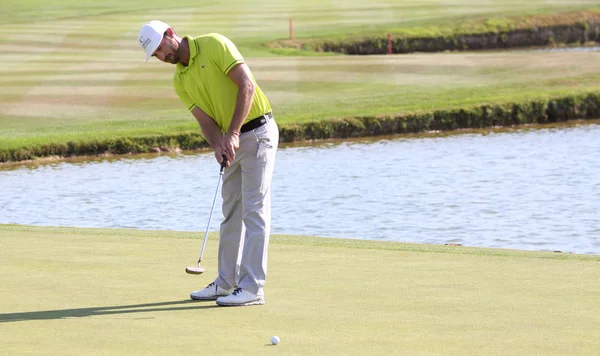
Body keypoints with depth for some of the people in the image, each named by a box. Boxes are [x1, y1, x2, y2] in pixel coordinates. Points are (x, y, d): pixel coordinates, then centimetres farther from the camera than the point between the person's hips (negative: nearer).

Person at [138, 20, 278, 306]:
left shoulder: (214, 45, -12)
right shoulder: (180, 82, 9)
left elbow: (247, 84, -20)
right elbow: (206, 121, 0)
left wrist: (233, 133, -25)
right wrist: (218, 146, -22)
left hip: (257, 131, -8)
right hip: (233, 142, 8)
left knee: (254, 210, -10)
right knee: (231, 212, 13)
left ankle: (252, 287, -11)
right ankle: (227, 282, 21)